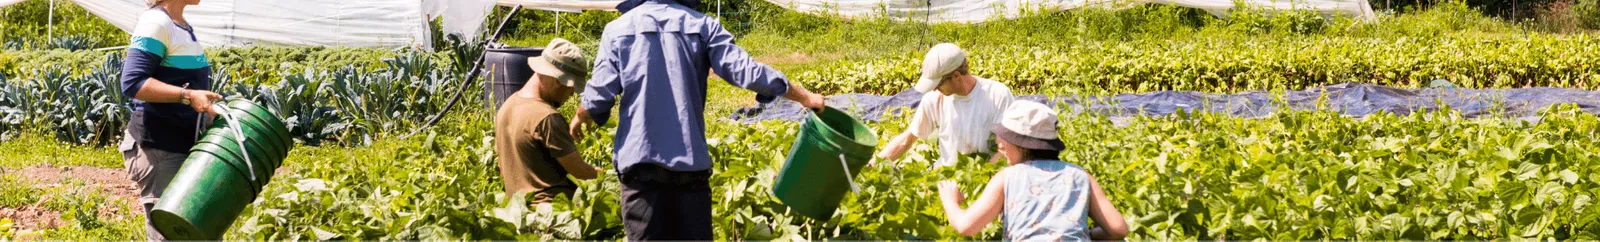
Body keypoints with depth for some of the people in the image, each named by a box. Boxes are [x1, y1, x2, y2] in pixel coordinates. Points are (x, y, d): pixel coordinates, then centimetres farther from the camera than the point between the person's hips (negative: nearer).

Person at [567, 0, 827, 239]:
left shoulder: (618, 29, 4)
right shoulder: (702, 25, 4)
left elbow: (600, 94, 0)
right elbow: (745, 71, -4)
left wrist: (580, 118, 23)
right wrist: (804, 96, 5)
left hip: (640, 158, -1)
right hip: (690, 157, 1)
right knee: (694, 236, 8)